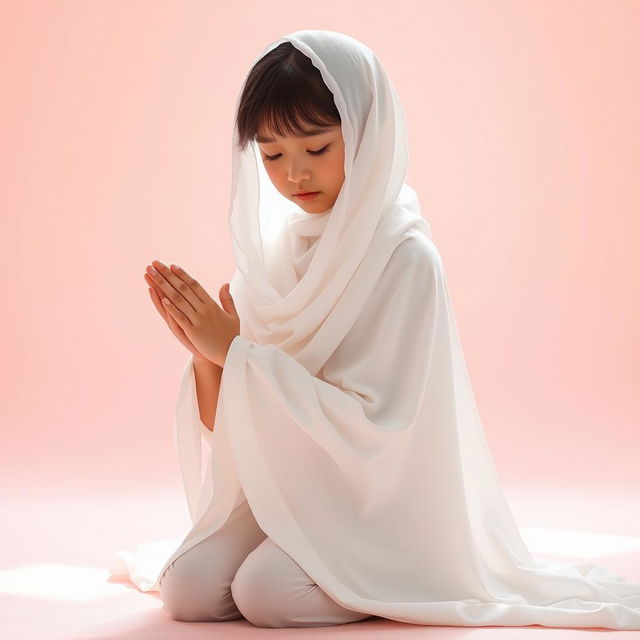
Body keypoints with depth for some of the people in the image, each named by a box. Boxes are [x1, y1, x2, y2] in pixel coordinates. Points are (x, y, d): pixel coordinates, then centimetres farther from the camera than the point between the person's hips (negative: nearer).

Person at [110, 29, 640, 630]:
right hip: (280, 478, 5)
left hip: (375, 489, -5)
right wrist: (206, 354, -18)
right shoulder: (273, 247, 2)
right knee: (187, 590, -14)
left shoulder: (405, 257, -16)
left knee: (265, 592, -25)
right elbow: (230, 423, 4)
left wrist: (237, 350, -23)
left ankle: (395, 576, 1)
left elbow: (372, 423, -21)